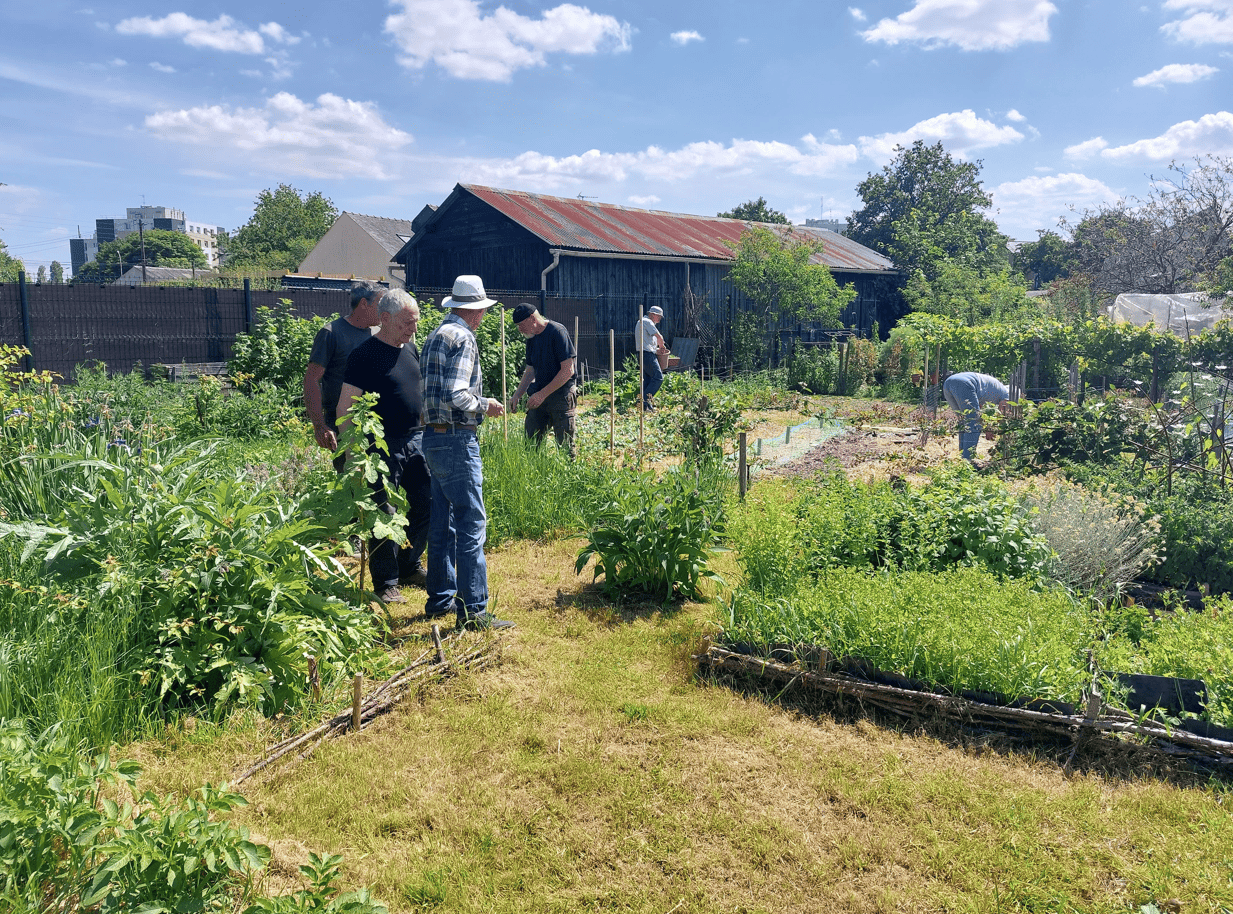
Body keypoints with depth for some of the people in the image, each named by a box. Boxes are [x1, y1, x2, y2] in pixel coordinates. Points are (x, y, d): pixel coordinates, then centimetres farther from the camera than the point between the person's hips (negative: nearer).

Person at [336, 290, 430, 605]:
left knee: (428, 503, 10)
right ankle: (385, 583, 12)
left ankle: (409, 567, 28)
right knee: (384, 515, 0)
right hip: (384, 446, -7)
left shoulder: (411, 349, 11)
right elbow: (346, 407, -11)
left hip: (417, 439, 7)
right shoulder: (365, 354, -10)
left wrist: (427, 433, 19)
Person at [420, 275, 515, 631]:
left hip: (434, 437, 10)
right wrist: (485, 405, -7)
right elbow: (455, 396, -23)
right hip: (457, 440, -10)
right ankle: (472, 611, -4)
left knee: (442, 522, 15)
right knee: (471, 523, -6)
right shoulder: (463, 338, -13)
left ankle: (439, 599, 23)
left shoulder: (435, 335, 16)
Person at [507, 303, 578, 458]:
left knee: (566, 446, -3)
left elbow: (567, 371, -17)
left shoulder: (557, 332, -13)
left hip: (561, 394, -7)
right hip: (539, 397, 7)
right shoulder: (531, 338, 10)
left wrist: (542, 394, -17)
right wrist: (517, 395, 8)